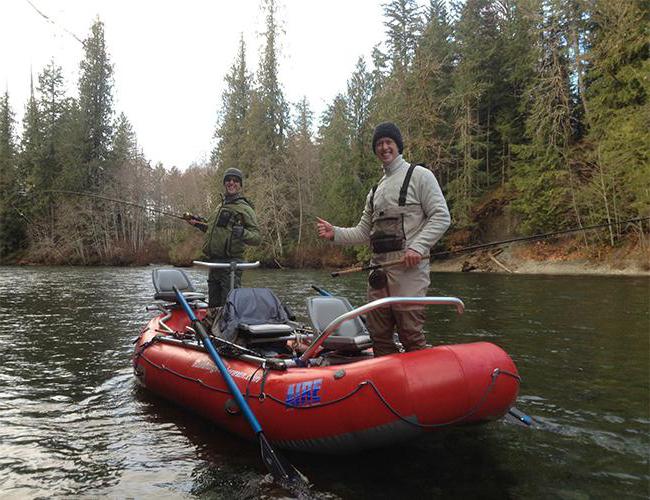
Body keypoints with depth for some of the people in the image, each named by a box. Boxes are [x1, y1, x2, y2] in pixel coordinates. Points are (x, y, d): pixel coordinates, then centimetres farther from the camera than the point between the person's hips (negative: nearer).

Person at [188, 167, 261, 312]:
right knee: (213, 306, 15)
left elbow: (257, 238, -12)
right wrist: (198, 224, 27)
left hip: (230, 263, -8)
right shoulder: (221, 206, 22)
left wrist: (243, 233, -31)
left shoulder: (244, 208, -4)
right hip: (214, 262, 8)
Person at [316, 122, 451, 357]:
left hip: (408, 268, -7)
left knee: (410, 334, -8)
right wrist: (335, 233, 6)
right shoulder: (376, 189, 23)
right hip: (378, 268, 7)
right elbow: (364, 232, 22)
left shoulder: (419, 175, 3)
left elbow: (441, 217, -6)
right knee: (379, 336, 9)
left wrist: (417, 247, -18)